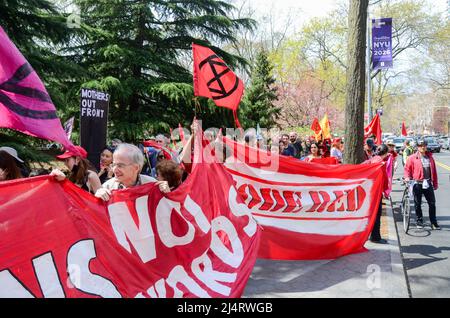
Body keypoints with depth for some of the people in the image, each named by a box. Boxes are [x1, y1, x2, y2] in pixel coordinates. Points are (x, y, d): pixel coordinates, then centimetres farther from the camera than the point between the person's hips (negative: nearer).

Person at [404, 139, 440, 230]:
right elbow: (407, 169, 3)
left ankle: (433, 222, 14)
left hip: (428, 184, 3)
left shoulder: (430, 157, 7)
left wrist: (435, 184, 10)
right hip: (417, 184, -3)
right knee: (418, 204, 6)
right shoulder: (412, 158, -4)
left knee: (432, 203, 4)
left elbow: (434, 171, 10)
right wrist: (407, 177, -13)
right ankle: (419, 222, 19)